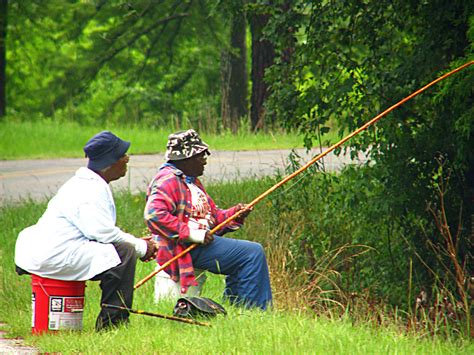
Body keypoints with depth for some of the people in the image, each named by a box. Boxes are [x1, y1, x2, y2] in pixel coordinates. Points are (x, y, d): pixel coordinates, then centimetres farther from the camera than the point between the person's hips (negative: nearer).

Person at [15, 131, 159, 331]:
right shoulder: (90, 191, -16)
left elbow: (98, 230, 22)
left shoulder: (88, 184, 19)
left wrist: (137, 244, 10)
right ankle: (112, 323, -16)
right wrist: (141, 247, -11)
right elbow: (102, 232, -24)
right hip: (55, 257, -11)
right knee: (124, 252, -20)